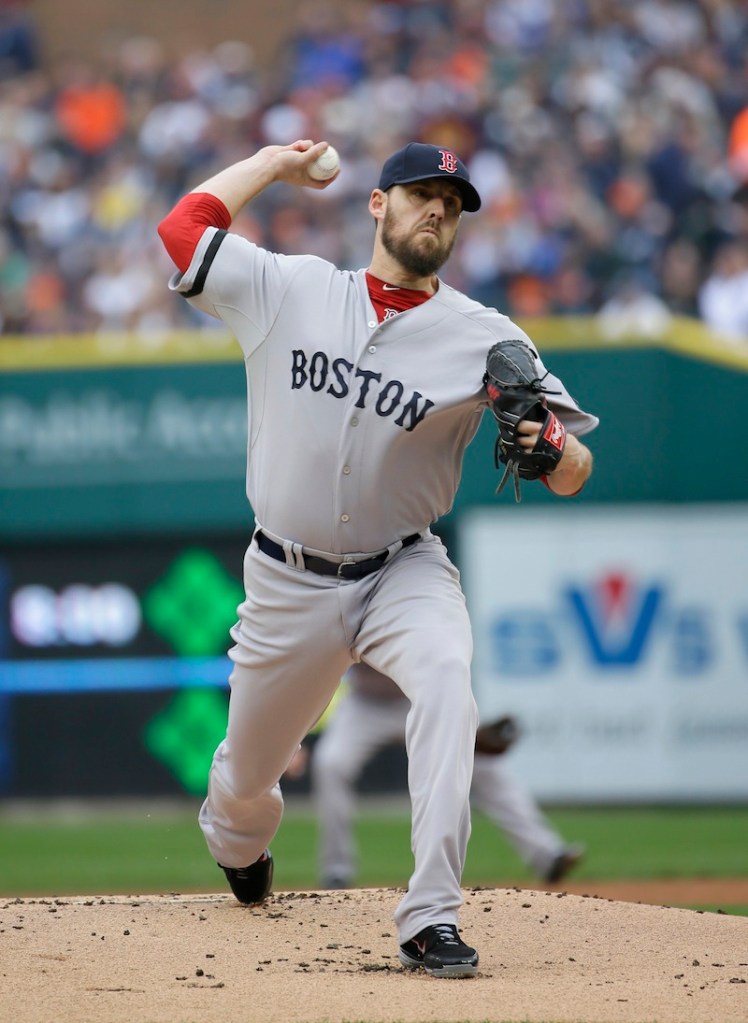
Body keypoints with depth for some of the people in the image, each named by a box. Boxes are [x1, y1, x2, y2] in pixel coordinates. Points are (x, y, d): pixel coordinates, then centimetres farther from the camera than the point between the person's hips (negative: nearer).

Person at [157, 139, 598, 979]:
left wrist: (552, 448, -34)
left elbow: (573, 472, -10)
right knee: (247, 776, 13)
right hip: (287, 584, 1)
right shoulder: (288, 292, -1)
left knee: (445, 677, -34)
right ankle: (238, 848, 54)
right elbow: (182, 228, 0)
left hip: (402, 571, -1)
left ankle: (431, 921, -36)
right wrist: (274, 163, 8)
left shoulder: (485, 339, -6)